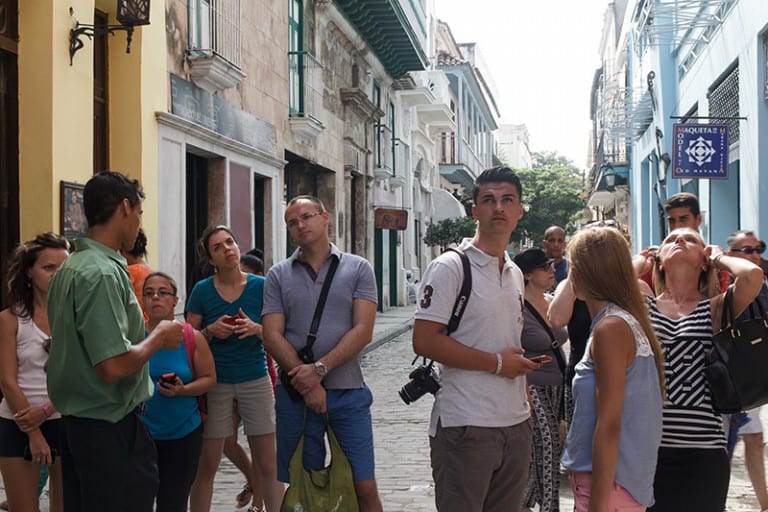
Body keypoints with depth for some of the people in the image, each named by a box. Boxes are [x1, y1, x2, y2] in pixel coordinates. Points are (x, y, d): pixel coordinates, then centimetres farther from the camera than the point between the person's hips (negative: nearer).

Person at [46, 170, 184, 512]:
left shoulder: (70, 267, 10)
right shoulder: (102, 273, -20)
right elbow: (114, 366, -26)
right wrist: (159, 337, -10)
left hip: (76, 422, 9)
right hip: (110, 429, -9)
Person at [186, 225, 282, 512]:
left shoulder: (260, 286, -2)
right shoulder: (202, 290, -2)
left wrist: (256, 329, -17)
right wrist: (211, 331, -16)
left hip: (255, 380, 1)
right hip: (215, 382, 0)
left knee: (268, 464, 4)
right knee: (207, 465, 5)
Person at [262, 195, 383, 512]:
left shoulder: (358, 269, 4)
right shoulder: (278, 275, 7)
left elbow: (363, 330, -6)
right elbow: (272, 336, -1)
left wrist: (319, 369, -16)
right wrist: (308, 386, -12)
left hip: (348, 393, -1)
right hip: (296, 395, 1)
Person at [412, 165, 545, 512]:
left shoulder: (515, 273, 16)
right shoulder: (450, 267, -9)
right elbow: (424, 341, -17)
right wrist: (497, 362, -15)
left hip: (516, 424, 8)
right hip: (466, 427, -7)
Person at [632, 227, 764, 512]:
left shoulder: (715, 309, 4)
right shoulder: (643, 306, 7)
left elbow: (753, 275, -15)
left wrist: (719, 258, 5)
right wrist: (640, 262, 7)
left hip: (704, 451, -1)